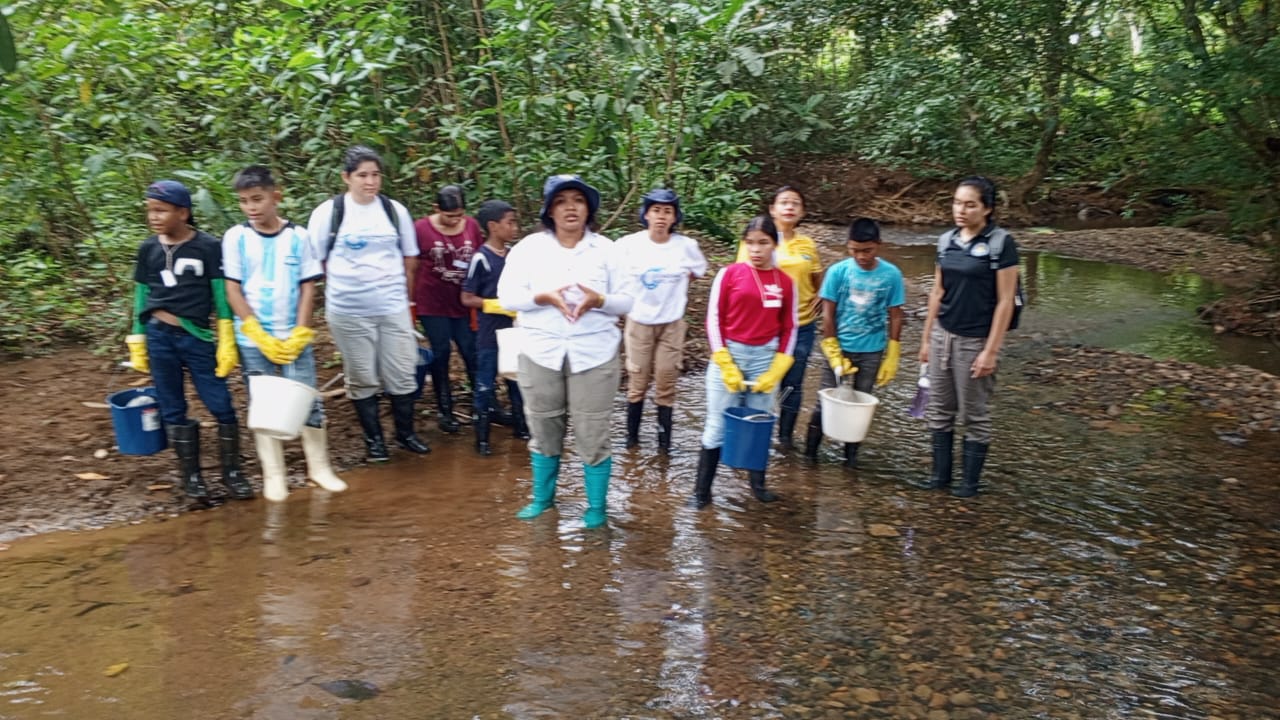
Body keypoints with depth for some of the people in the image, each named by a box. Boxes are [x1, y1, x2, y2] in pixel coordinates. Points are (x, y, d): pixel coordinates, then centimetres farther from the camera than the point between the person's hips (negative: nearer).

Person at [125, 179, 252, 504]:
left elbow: (221, 296, -2)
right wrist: (137, 344, 12)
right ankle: (191, 478, 20)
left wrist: (227, 343, -5)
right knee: (173, 411, 8)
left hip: (197, 337, -2)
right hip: (158, 337, 3)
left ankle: (231, 472, 15)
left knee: (222, 407, -2)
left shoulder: (208, 247, -3)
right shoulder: (148, 249, 7)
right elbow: (141, 297, 13)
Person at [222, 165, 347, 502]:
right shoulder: (235, 238, 0)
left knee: (308, 399, 2)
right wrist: (260, 336, -10)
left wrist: (300, 334, -8)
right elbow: (232, 290, -2)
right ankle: (273, 475, 16)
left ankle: (319, 466, 17)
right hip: (252, 339, 0)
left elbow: (308, 287, 1)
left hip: (293, 337, 0)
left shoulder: (298, 236, 1)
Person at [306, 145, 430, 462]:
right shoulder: (328, 212, -5)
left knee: (402, 374, 7)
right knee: (363, 378, 9)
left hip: (393, 307, 2)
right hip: (348, 311, -2)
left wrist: (401, 291, 10)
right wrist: (345, 285, 0)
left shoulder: (395, 210, 4)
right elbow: (316, 261, 0)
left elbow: (410, 259, 12)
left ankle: (406, 433, 24)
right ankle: (373, 438, 23)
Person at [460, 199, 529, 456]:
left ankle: (520, 426, 30)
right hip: (490, 334, -6)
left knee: (518, 379, 15)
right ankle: (482, 438, 12)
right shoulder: (481, 258, -13)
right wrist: (500, 305, -18)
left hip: (514, 331, 6)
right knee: (485, 384, 3)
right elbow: (467, 299, -12)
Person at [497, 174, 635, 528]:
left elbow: (627, 301, 1)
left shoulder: (606, 249, 3)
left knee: (593, 435, 3)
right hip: (541, 353, 1)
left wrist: (599, 301, -19)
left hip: (594, 354, -1)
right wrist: (544, 297, -19)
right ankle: (542, 497, 33)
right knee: (544, 430, 12)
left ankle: (596, 506, 19)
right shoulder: (529, 247, 2)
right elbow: (507, 295, -3)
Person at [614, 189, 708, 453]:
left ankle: (664, 438, 15)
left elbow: (699, 270, 12)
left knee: (666, 384, 5)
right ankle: (632, 435, 21)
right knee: (637, 382, 7)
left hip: (672, 323, 0)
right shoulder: (628, 244, -11)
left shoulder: (686, 246, -8)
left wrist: (677, 284, 5)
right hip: (638, 322, 0)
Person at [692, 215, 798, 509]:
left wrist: (776, 371, -2)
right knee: (718, 425, 2)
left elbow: (789, 329, 5)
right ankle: (702, 490, 11)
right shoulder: (729, 274, -5)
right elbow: (714, 319, -5)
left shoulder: (785, 282, 2)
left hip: (766, 358, 2)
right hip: (729, 355, -2)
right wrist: (725, 363, -10)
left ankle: (758, 484, 28)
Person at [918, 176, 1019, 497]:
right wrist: (927, 338, 11)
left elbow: (1004, 302, -12)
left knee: (974, 415, 6)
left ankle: (970, 481, 19)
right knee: (939, 409, 12)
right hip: (943, 336, 6)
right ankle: (940, 474, 25)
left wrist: (991, 351, -15)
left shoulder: (1001, 244, -11)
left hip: (975, 341, -6)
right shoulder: (947, 241, 5)